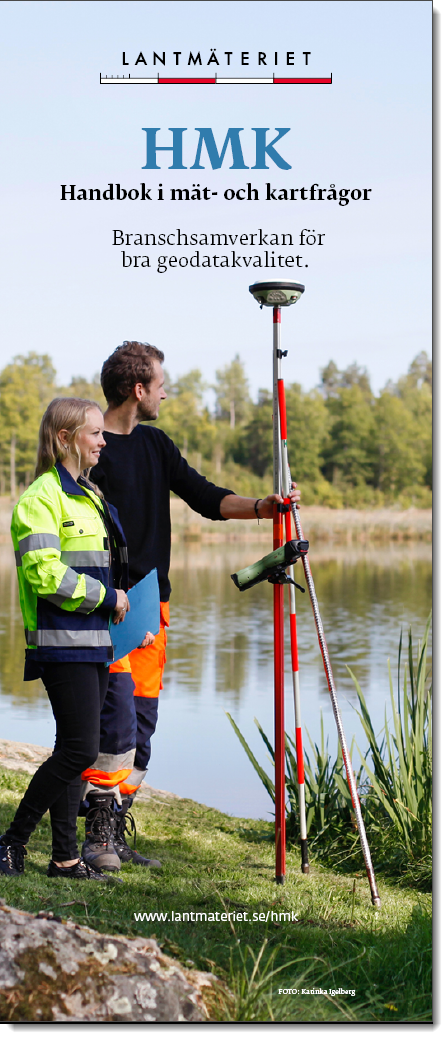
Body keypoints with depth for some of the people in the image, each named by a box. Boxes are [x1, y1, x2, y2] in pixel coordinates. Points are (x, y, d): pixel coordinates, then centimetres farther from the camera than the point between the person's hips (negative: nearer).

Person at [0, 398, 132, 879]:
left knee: (74, 749, 9)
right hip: (63, 642, -9)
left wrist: (119, 599, 15)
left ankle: (65, 857, 14)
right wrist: (105, 597, -13)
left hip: (94, 640, 9)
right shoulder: (41, 498, -10)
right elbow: (45, 574, -19)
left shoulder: (89, 496, 19)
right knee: (80, 749, -10)